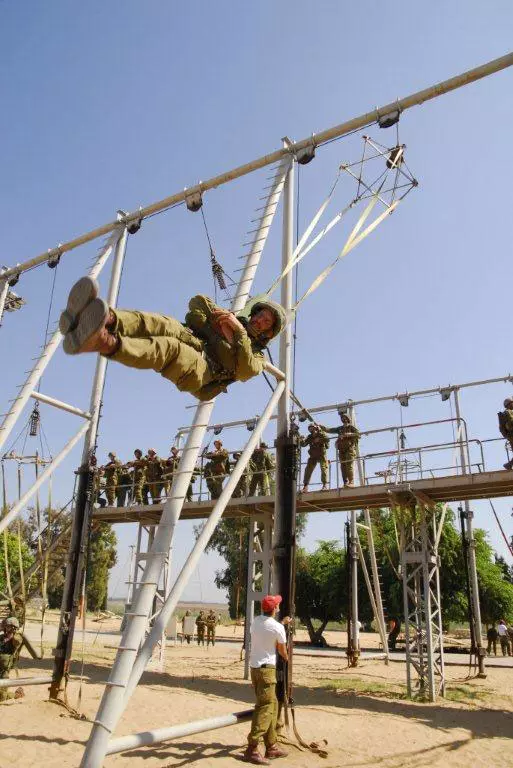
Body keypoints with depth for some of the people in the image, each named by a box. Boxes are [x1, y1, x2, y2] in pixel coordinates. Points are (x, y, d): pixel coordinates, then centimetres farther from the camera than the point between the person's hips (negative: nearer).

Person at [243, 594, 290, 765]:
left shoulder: (255, 621, 5)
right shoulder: (278, 628, -13)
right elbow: (282, 651, 2)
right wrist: (287, 659, 23)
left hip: (254, 667, 8)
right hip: (266, 668, -8)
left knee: (272, 704, 16)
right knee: (265, 707, -7)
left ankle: (272, 747, 20)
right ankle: (252, 749, -12)